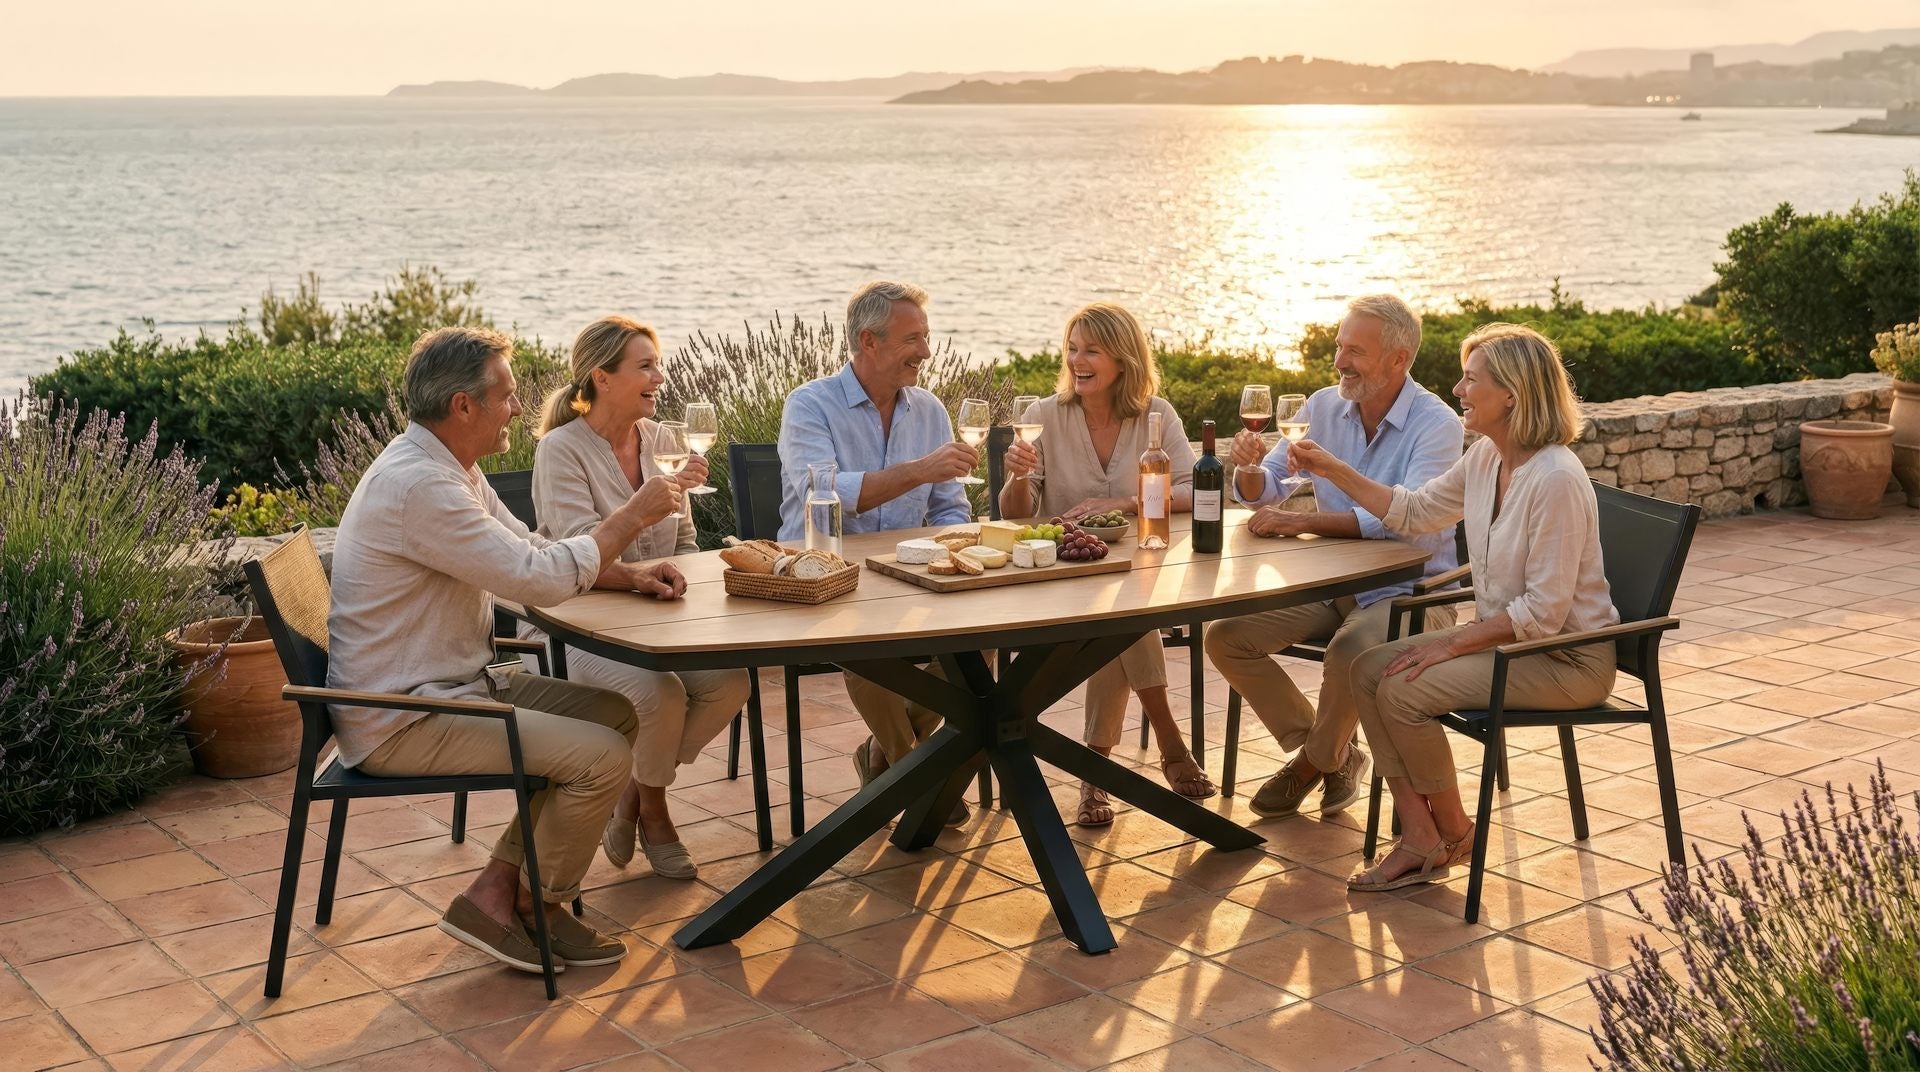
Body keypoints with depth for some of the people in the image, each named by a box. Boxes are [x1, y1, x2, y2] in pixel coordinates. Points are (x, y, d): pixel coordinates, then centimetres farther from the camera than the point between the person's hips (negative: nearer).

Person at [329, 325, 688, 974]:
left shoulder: (450, 468, 10)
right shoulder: (417, 485, -24)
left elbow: (532, 550, 19)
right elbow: (541, 579, -24)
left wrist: (629, 573, 3)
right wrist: (634, 515, -12)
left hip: (450, 686, 11)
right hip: (400, 721, -11)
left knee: (617, 714, 7)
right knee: (602, 755, -18)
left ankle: (497, 890, 6)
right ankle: (537, 907, 6)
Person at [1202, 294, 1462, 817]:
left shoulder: (1436, 425, -14)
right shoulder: (1324, 406, 4)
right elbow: (1264, 490, 9)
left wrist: (1303, 522, -32)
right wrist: (1250, 469, -16)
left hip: (1408, 590, -6)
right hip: (1328, 583, 6)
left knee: (1352, 649, -36)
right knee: (1224, 635, -10)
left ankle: (1314, 761, -4)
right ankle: (1333, 754, 3)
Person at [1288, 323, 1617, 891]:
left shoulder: (1556, 480, -25)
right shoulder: (1487, 457, 3)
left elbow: (1545, 611, -25)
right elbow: (1415, 511, 18)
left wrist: (1453, 644, -20)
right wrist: (1333, 471, 9)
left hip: (1566, 657, -9)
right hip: (1505, 633, 9)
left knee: (1403, 691, -20)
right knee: (1368, 669, -4)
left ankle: (1454, 831, 3)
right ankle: (1419, 838, -3)